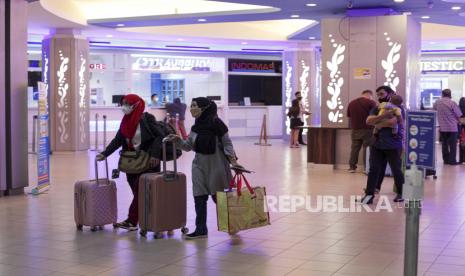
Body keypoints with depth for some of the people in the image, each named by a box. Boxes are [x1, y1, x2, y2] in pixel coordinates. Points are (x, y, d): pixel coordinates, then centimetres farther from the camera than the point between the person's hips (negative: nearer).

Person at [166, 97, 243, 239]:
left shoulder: (216, 123, -13)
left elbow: (227, 143, -9)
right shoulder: (196, 127, 6)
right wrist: (178, 140, -5)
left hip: (216, 164, -6)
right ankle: (201, 229, 11)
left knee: (218, 196, 4)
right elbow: (188, 146, 12)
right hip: (199, 165, 6)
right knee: (199, 197, 2)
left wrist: (232, 160, -18)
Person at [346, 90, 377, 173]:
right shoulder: (371, 103, -5)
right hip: (367, 130, -4)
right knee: (367, 149, 1)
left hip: (355, 130, 4)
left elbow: (349, 117, 15)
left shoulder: (351, 103, 11)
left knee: (354, 148, 10)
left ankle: (352, 167, 13)